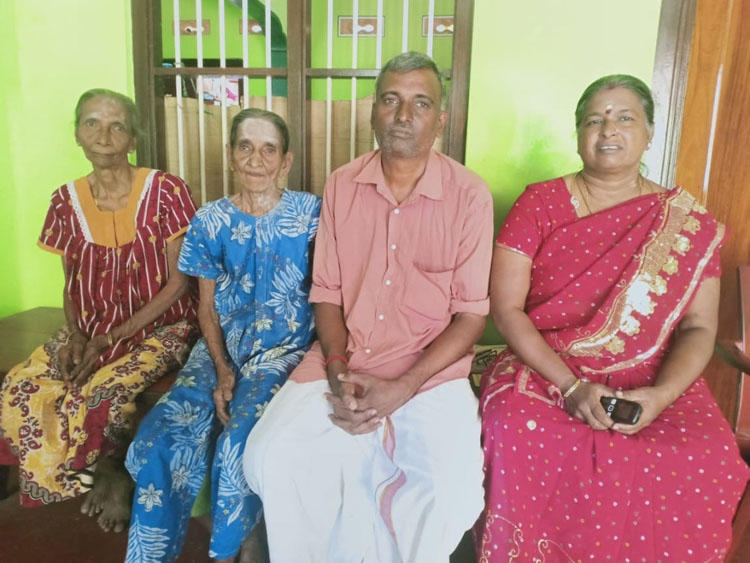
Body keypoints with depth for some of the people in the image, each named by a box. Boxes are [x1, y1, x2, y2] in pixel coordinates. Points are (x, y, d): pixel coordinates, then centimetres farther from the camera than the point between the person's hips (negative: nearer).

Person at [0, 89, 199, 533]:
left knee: (99, 400, -30)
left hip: (159, 328, -5)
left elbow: (178, 281, -11)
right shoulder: (66, 202, 4)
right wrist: (75, 335, -9)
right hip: (91, 330, 5)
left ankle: (118, 471, 5)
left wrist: (112, 337, -16)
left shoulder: (165, 191, -11)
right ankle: (109, 474, 5)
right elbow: (72, 285, 12)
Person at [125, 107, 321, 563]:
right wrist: (221, 369, -8)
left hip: (284, 348, -3)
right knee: (162, 435, -18)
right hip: (221, 347, 3)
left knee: (239, 441, -26)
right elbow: (208, 308, 9)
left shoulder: (310, 213, -2)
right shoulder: (210, 221, 6)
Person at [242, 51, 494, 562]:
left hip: (431, 370, -2)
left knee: (454, 486, -24)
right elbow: (326, 293, 8)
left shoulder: (469, 195, -4)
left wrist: (400, 389, -14)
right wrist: (338, 373, -9)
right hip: (343, 362, 3)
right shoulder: (342, 187, 6)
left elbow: (472, 314, -4)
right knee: (273, 455, -18)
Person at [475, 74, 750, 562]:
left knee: (706, 463, -24)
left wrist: (661, 395, -16)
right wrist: (571, 387, -15)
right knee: (520, 436, -30)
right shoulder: (539, 204, 1)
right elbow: (506, 308, -6)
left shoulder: (689, 223, 5)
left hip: (652, 385, 2)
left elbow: (699, 328, 3)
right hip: (543, 371, -1)